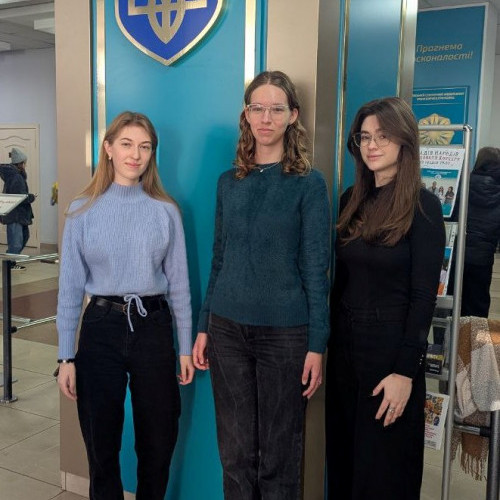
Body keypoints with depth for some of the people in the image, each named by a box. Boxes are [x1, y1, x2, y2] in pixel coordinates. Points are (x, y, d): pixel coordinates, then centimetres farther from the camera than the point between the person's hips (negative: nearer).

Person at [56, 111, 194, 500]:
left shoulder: (166, 211, 1)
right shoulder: (83, 211, 0)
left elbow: (178, 283, 3)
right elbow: (70, 287, 1)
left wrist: (186, 347, 4)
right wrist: (66, 356, -1)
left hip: (153, 326, 1)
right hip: (102, 327, 0)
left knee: (159, 439, 12)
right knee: (101, 441, 11)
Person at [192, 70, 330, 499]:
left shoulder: (308, 184, -4)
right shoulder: (228, 183, 7)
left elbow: (316, 269, -6)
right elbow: (219, 261, 10)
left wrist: (317, 345, -9)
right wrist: (203, 327, 9)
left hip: (285, 332, -3)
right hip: (228, 328, 3)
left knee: (278, 452, 9)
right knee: (235, 450, 13)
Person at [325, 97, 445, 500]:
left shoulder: (423, 205, -10)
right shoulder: (353, 199, 7)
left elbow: (423, 295, -13)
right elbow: (341, 279, 9)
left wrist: (406, 371, -16)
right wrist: (331, 342, 5)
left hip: (390, 348, -5)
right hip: (345, 345, 6)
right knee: (343, 457, 16)